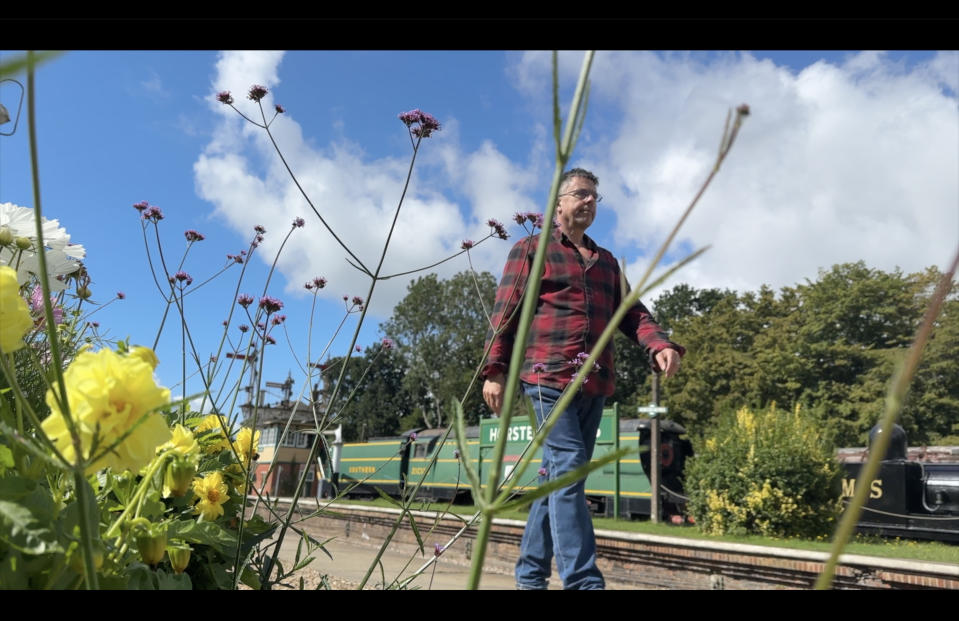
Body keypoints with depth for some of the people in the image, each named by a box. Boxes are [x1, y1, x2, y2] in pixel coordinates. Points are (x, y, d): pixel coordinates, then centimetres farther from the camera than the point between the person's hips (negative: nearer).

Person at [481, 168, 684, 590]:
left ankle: (530, 573, 19)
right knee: (568, 469, -14)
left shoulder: (606, 261, 24)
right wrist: (494, 370, -8)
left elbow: (630, 313, 15)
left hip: (595, 382, 6)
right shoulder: (531, 249, 8)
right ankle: (583, 581, -13)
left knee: (557, 475, 9)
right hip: (549, 376, -5)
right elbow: (505, 313, 1)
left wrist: (660, 345, -5)